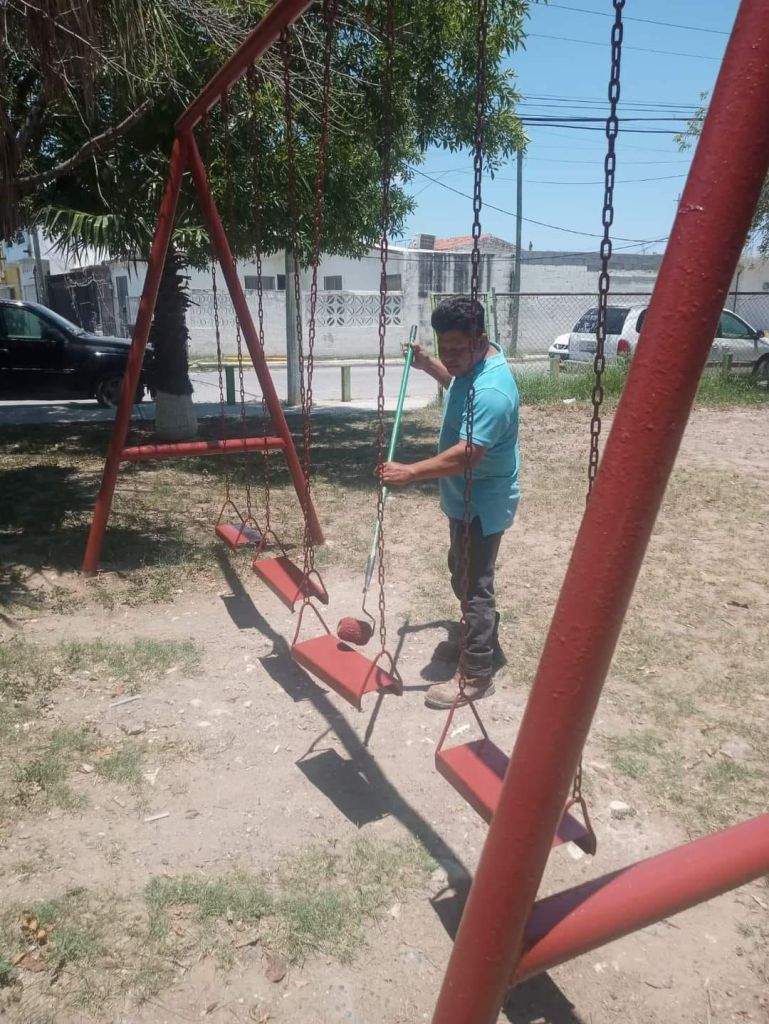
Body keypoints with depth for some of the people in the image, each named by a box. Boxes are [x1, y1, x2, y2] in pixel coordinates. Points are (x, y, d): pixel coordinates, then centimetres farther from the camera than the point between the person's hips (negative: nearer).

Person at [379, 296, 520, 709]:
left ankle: (477, 676, 10)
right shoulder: (473, 362, 2)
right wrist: (428, 365, 14)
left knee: (474, 585, -2)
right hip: (466, 497, 11)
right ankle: (481, 641, 41)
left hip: (482, 503, -11)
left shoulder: (491, 391, -30)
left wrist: (412, 472, -38)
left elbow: (466, 454, -36)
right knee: (465, 575, 23)